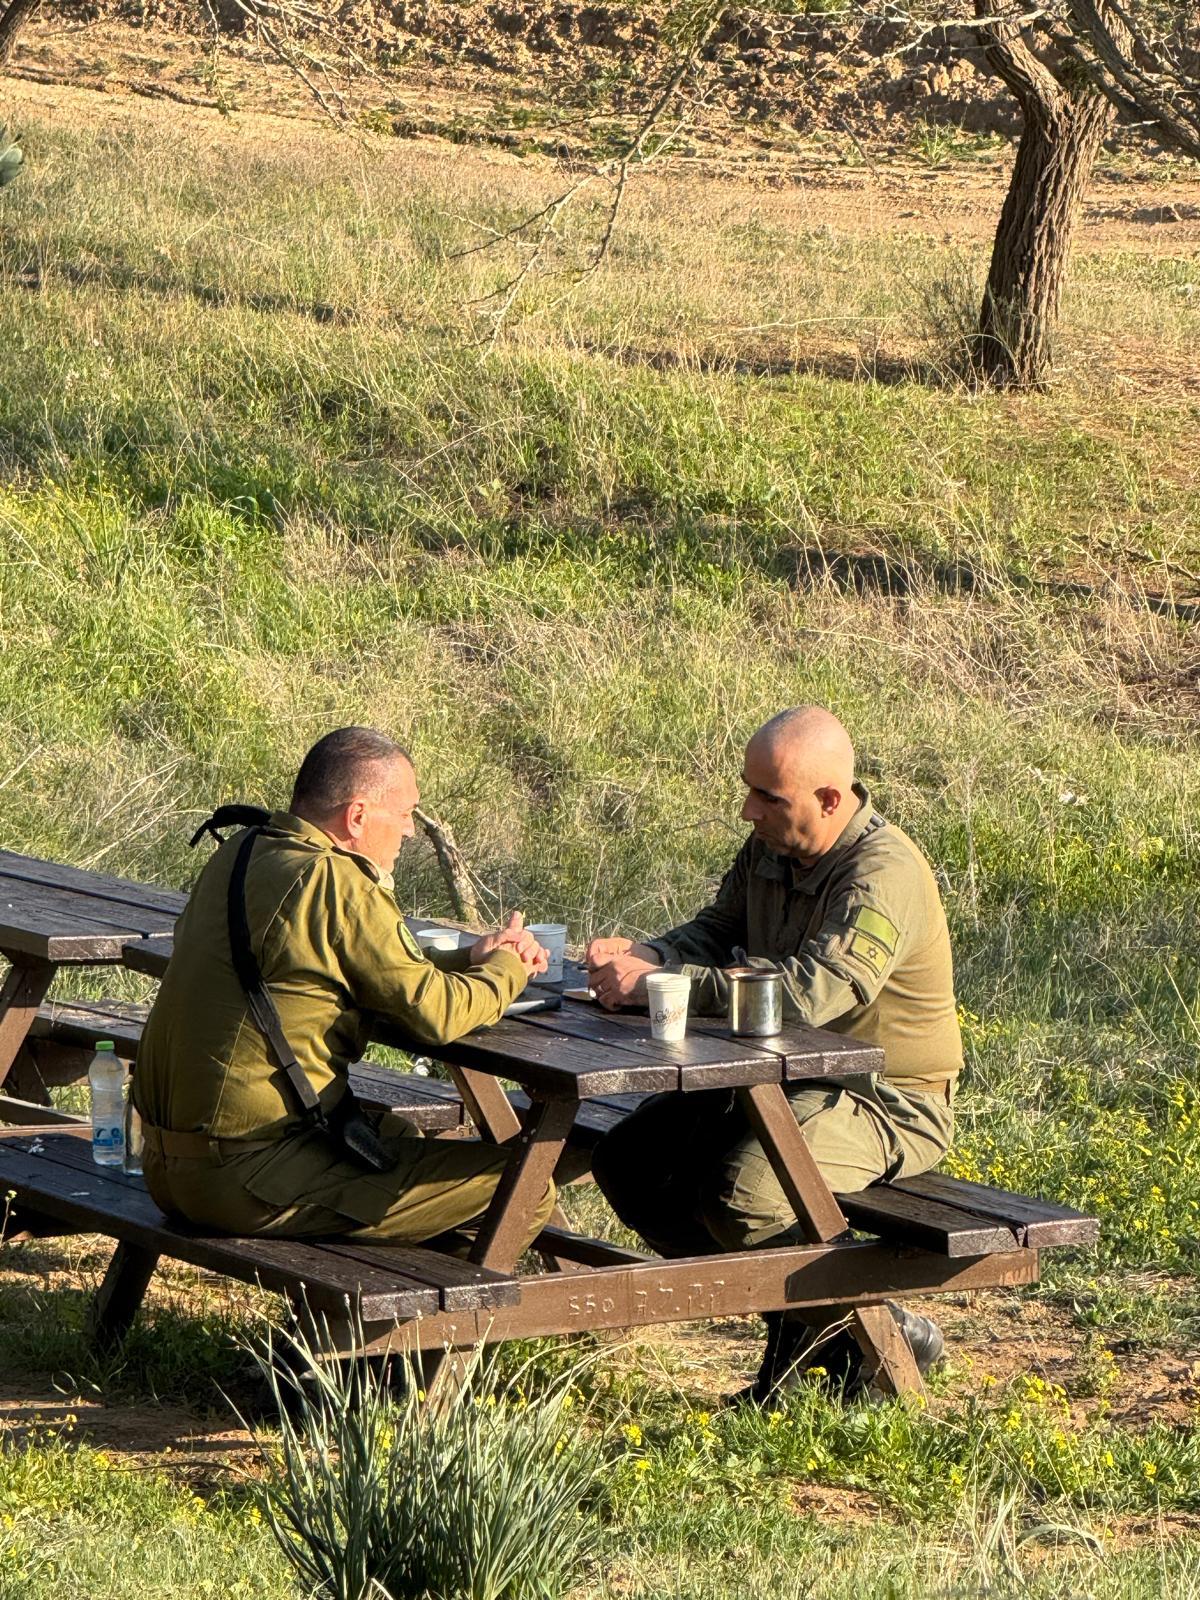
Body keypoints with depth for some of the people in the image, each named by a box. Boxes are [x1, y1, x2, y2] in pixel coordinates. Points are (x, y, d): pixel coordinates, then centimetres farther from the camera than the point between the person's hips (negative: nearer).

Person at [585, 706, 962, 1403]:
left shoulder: (883, 875, -25)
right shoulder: (769, 849, 3)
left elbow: (808, 992, -37)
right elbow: (715, 933, 11)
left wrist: (659, 982, -35)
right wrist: (640, 954, -13)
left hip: (888, 1105, -9)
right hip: (785, 1081, 9)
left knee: (742, 1196, -31)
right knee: (629, 1163, 1)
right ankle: (798, 1317, 8)